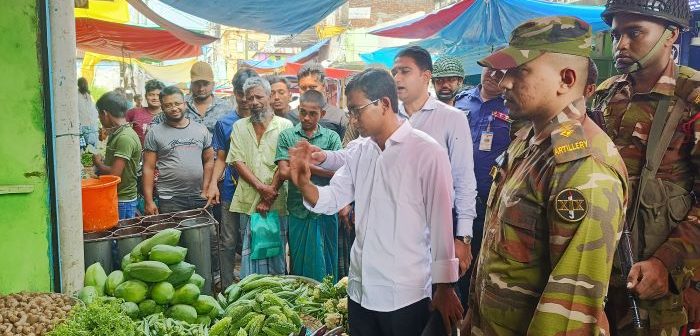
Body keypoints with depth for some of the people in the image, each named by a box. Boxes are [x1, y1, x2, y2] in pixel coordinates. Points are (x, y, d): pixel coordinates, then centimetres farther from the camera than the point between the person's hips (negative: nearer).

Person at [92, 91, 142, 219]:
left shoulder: (125, 138, -20)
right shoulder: (117, 134, 11)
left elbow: (114, 174, -22)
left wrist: (98, 163, -7)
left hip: (123, 201, -9)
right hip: (116, 198, 9)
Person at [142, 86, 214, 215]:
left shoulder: (201, 129, 8)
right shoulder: (154, 133, 0)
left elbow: (209, 161, 11)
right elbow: (149, 168, -1)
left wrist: (205, 190, 1)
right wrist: (149, 201, -7)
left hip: (199, 199, 3)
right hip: (169, 200, -2)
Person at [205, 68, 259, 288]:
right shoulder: (224, 124, 6)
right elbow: (221, 159, 10)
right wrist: (213, 184, -5)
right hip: (231, 192, 1)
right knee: (229, 242, 5)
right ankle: (227, 289, 17)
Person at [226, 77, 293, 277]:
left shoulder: (284, 126, 1)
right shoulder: (239, 127, 10)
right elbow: (237, 161, 1)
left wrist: (269, 198, -10)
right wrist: (261, 187, -11)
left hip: (276, 202, -2)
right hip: (248, 201, 2)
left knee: (276, 252, 5)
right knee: (249, 254, 8)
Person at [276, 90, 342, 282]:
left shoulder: (332, 137, 4)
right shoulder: (287, 136, 4)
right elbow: (284, 172, -7)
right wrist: (321, 170, -7)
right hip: (298, 209, 0)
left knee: (325, 263, 7)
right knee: (299, 263, 9)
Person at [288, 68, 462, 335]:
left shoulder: (427, 153, -13)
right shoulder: (359, 152, 7)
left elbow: (440, 221, -10)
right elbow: (330, 200, 10)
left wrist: (444, 287, -6)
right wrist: (304, 183, -11)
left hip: (405, 296, -6)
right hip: (359, 289, 6)